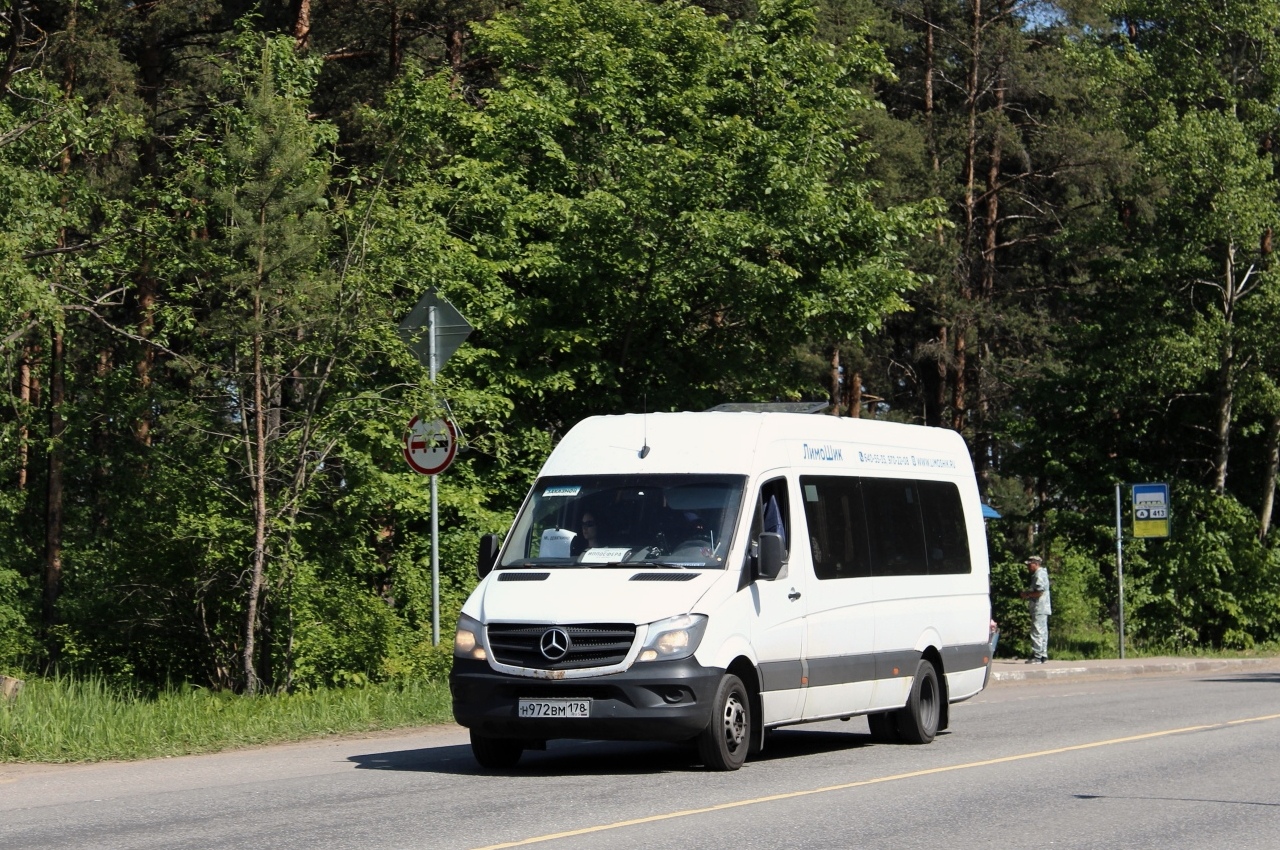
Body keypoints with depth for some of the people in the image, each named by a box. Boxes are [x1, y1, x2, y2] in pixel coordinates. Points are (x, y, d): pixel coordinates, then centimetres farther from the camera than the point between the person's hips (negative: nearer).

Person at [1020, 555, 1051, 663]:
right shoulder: (1040, 574, 19)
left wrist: (1027, 595, -8)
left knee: (1037, 633, -10)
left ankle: (1037, 656, -11)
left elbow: (1039, 592, -21)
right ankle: (1043, 655, 14)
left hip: (1039, 608, -11)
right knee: (1042, 633, 11)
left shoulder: (1039, 575, -14)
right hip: (1042, 609, 11)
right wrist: (1027, 593, 13)